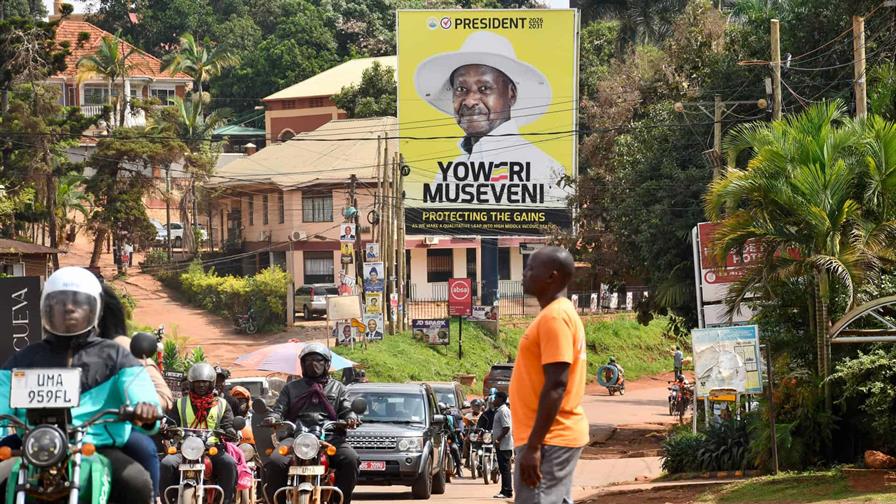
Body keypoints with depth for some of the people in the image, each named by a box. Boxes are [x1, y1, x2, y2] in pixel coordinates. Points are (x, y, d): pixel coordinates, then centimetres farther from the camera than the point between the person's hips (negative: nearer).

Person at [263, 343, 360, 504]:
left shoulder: (338, 388, 25)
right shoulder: (291, 388, 26)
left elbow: (347, 409, 13)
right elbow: (279, 408, 15)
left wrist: (350, 418, -12)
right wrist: (273, 418, -9)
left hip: (330, 437, 0)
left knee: (350, 459, -31)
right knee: (275, 462, -29)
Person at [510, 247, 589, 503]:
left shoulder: (554, 318, -15)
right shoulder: (561, 313, 16)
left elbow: (556, 386, -21)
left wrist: (533, 446, -23)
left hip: (547, 440, -10)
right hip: (560, 436, 10)